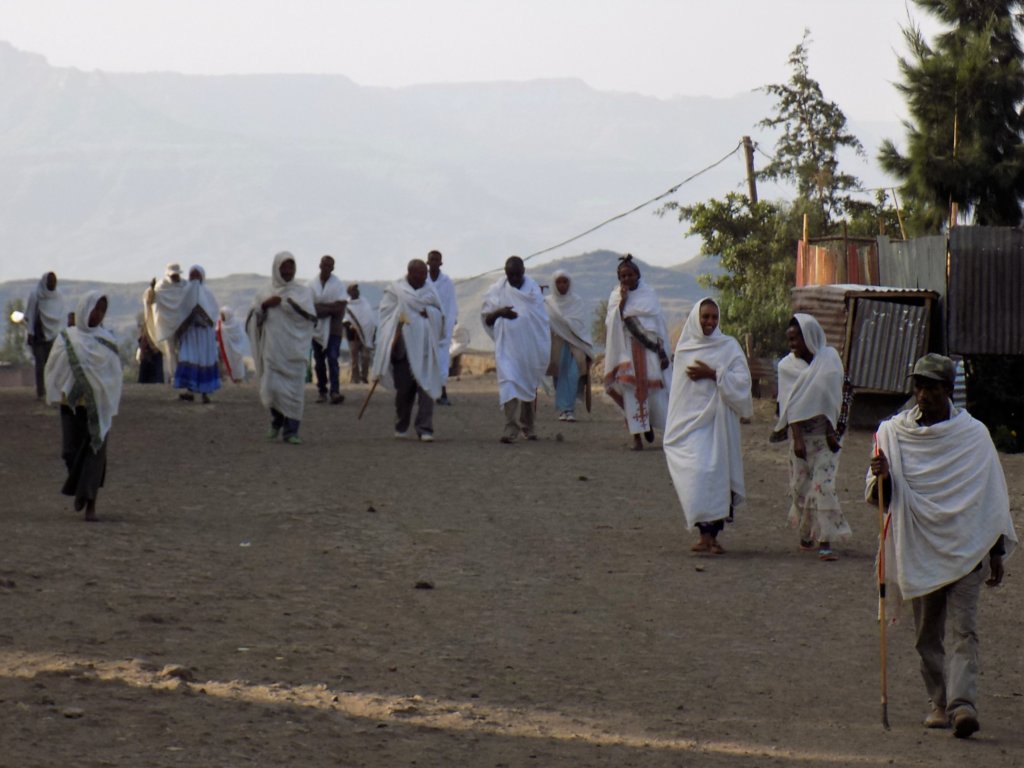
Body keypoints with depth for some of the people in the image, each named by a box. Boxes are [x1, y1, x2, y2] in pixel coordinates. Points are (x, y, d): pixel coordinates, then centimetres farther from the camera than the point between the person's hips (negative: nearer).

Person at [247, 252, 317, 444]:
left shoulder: (302, 291, 8)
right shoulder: (267, 293, 12)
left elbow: (308, 312, -10)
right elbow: (253, 319, 8)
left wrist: (282, 302, -10)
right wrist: (264, 306, -10)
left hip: (294, 350, -1)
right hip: (272, 348, 1)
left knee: (294, 390, -6)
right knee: (271, 388, -4)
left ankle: (291, 431, 0)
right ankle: (276, 422, 22)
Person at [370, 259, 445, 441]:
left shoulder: (429, 290, 12)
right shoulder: (395, 290, 4)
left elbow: (440, 314, 11)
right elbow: (386, 314, 0)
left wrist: (426, 313, -8)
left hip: (424, 346, 1)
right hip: (403, 344, -1)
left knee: (426, 387, -9)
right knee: (403, 388, 5)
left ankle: (425, 429, -11)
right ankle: (401, 427, 22)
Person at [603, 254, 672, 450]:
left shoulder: (649, 294, 3)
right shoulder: (615, 297, 6)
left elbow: (659, 322, 3)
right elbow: (612, 322, -5)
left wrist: (662, 351, -1)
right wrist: (622, 301, -13)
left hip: (649, 348, 0)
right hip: (626, 349, 0)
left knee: (653, 389, 0)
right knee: (631, 391, -6)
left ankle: (649, 423, 27)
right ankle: (637, 436, -3)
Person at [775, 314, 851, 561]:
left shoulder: (830, 358, 1)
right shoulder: (787, 366, 1)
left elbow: (833, 399, 0)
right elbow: (791, 405, -6)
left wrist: (832, 431, -7)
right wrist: (797, 439, -14)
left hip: (824, 435, -1)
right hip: (801, 432, 1)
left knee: (824, 485, -10)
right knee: (800, 486, 4)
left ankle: (825, 542, -13)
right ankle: (806, 536, 20)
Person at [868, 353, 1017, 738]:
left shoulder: (973, 434, 2)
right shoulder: (894, 432, 4)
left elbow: (993, 497, 8)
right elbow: (877, 498, 5)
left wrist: (997, 552, 7)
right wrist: (880, 478, -19)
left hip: (965, 549, -2)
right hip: (918, 550, 2)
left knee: (964, 630, -12)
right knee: (927, 634, 7)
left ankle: (963, 704, -23)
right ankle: (940, 702, 18)